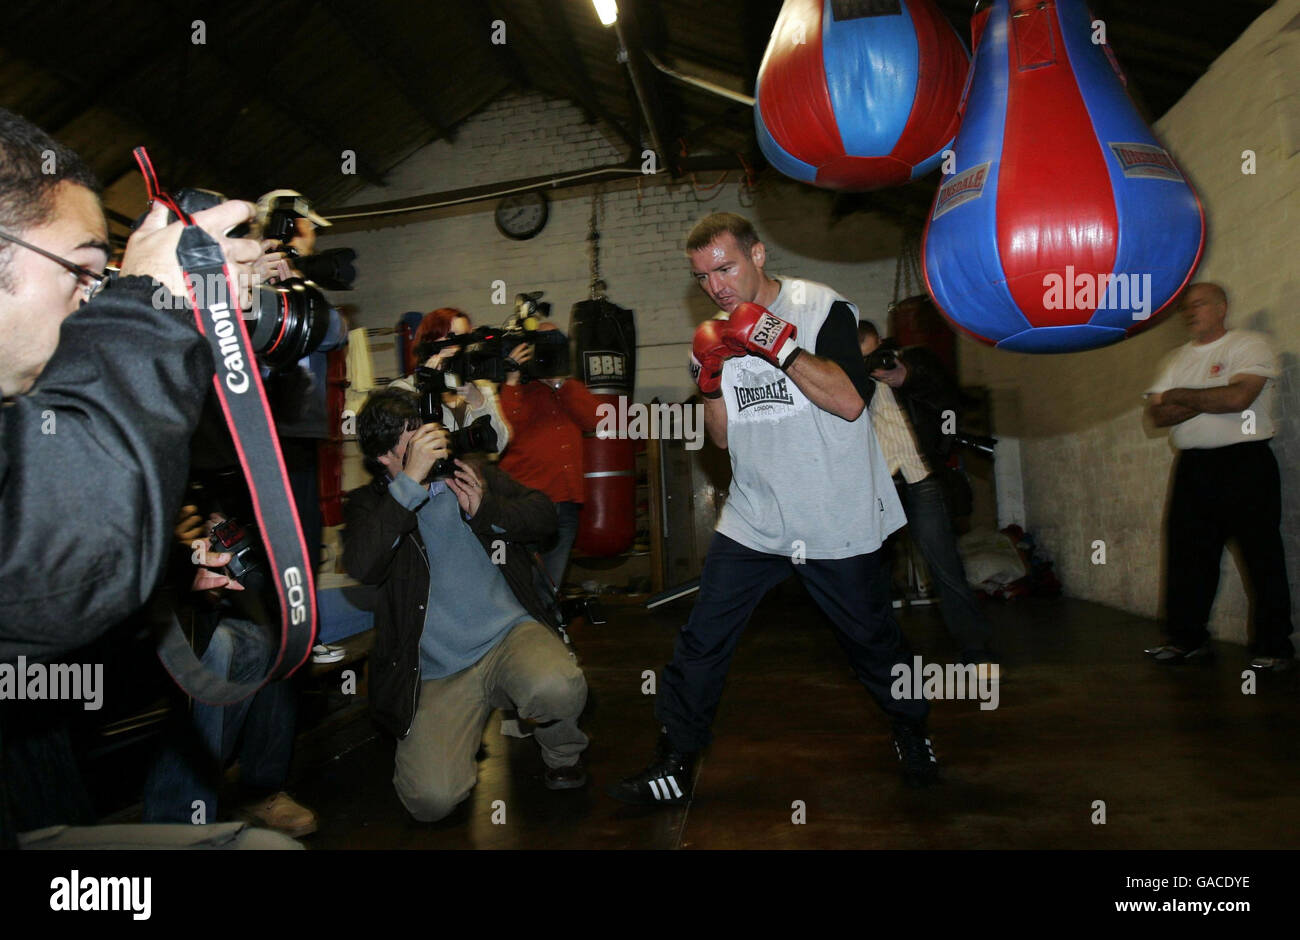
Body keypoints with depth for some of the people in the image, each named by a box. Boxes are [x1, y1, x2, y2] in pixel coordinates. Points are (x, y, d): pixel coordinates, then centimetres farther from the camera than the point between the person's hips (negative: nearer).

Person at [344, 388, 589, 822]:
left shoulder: (472, 473, 12)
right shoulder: (368, 505, 4)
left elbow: (544, 515, 8)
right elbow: (362, 566, -18)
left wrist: (484, 509, -10)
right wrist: (410, 481, -21)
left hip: (511, 633, 1)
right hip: (437, 674, -1)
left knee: (559, 689, -32)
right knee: (432, 799, -18)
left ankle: (562, 752, 4)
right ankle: (463, 731, 17)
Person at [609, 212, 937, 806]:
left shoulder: (821, 308, -7)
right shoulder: (722, 333, 10)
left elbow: (850, 401, -20)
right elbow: (723, 437, 10)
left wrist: (779, 343, -24)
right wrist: (710, 379, -7)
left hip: (836, 522, -4)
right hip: (753, 522, 4)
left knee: (869, 635, 13)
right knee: (701, 640, -1)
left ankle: (911, 731, 41)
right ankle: (673, 766, 13)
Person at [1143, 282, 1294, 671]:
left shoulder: (1249, 345, -2)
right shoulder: (1178, 358, 15)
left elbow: (1238, 396, -19)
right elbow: (1157, 414, 4)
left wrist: (1181, 396, -8)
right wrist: (1205, 401, -11)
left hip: (1245, 464, -6)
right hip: (1192, 467, 6)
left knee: (1263, 558, -1)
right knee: (1188, 556, 7)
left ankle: (1275, 646, 9)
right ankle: (1188, 639, 16)